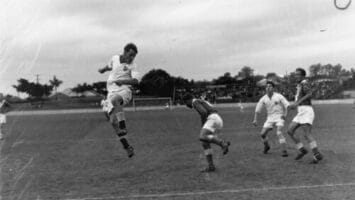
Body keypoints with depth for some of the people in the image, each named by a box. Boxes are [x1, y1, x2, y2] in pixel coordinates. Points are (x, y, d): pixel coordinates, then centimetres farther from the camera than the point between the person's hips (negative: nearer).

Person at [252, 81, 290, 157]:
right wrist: (255, 120, -12)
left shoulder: (279, 96, -10)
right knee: (263, 134, -5)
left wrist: (284, 114, -28)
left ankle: (284, 151, -22)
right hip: (270, 118, 4)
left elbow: (287, 106, -10)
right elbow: (257, 110, 2)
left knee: (279, 133, -26)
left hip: (279, 117, -4)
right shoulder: (263, 99, -1)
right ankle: (266, 146, 27)